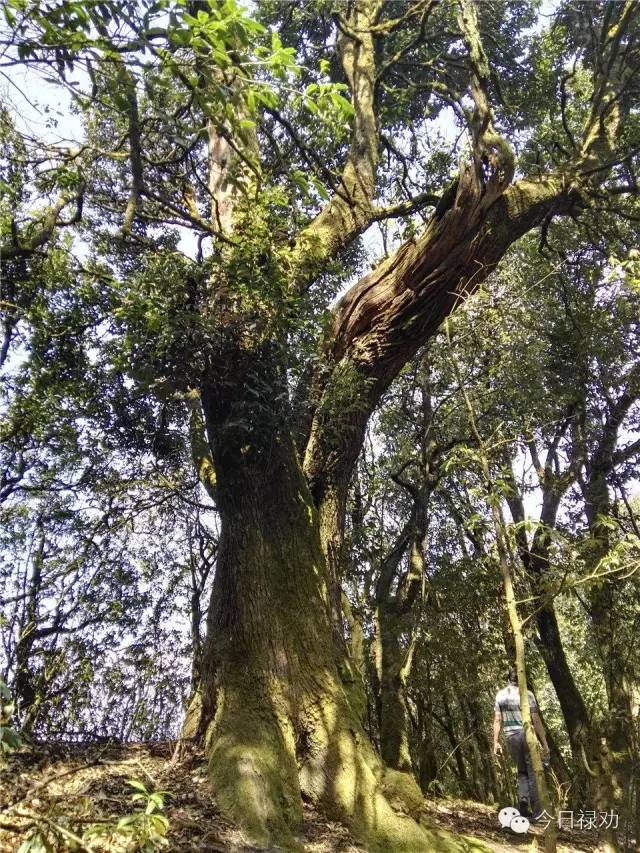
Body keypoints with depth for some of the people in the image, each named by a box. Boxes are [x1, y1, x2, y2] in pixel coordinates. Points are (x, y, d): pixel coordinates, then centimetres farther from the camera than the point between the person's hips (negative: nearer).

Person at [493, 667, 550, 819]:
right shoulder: (527, 694, -7)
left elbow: (497, 720, 2)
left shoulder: (500, 694, 4)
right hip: (528, 735, -3)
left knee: (521, 771, 19)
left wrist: (495, 742, 6)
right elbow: (536, 721, -9)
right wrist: (545, 743, -2)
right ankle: (536, 812, 6)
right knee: (533, 774, 6)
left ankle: (523, 798, -4)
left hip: (511, 737, 3)